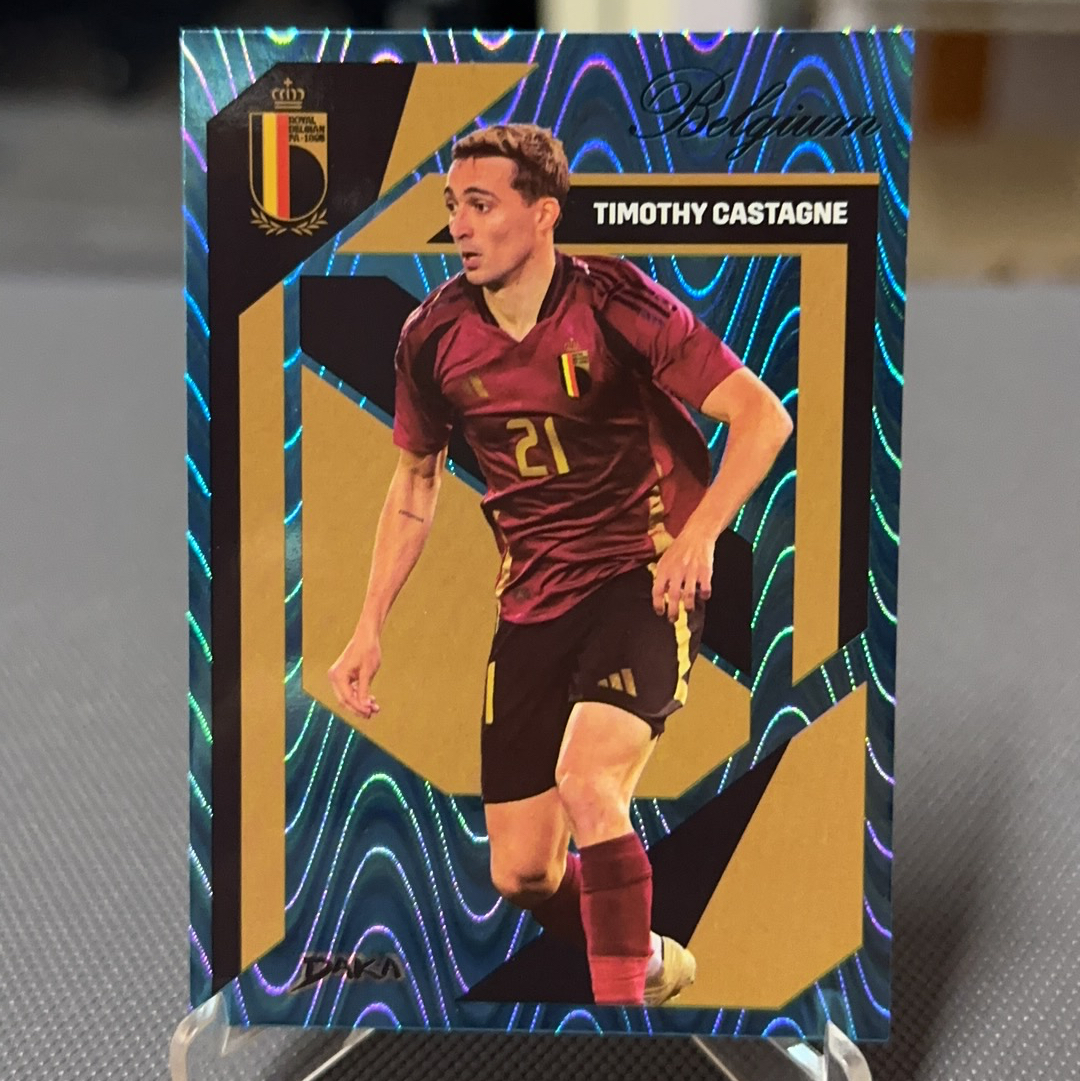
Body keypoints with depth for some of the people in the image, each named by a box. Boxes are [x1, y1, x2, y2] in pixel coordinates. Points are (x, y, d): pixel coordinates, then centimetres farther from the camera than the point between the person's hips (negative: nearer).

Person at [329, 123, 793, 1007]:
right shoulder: (434, 336, -2)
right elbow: (417, 478, 12)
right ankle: (650, 961, 36)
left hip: (645, 578, -4)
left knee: (587, 783, -29)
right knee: (519, 874, 6)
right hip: (532, 602, 5)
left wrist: (699, 532, -29)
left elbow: (763, 414, -14)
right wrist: (369, 629, 8)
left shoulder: (615, 303, -14)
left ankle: (623, 996, -8)